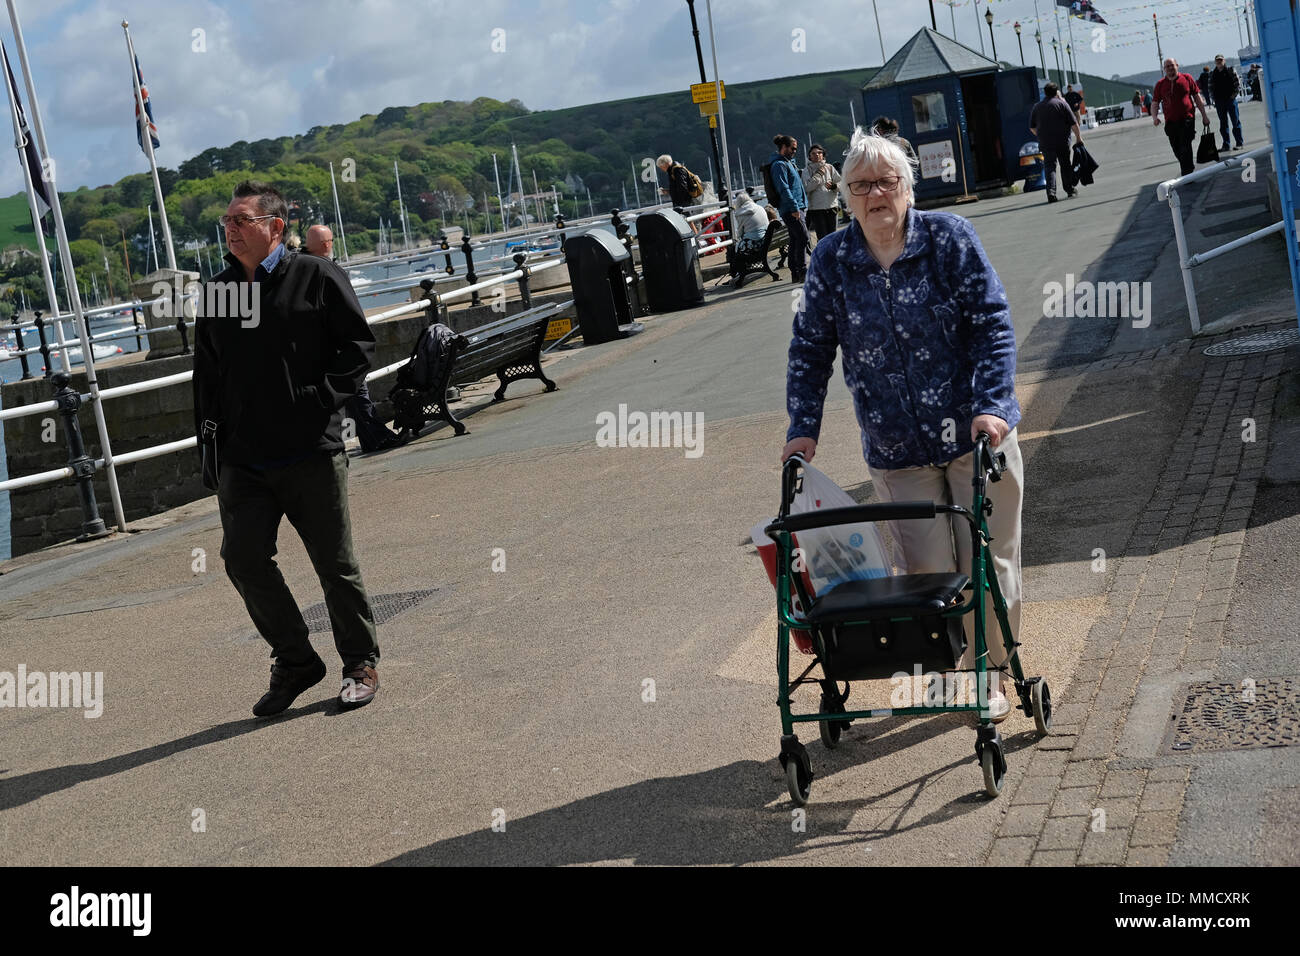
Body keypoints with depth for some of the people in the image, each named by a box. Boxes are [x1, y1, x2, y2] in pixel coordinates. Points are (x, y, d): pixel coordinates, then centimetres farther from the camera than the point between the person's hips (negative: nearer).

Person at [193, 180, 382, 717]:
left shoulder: (316, 277, -2)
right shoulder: (216, 291, 12)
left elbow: (357, 344, -1)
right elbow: (206, 370, 20)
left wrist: (322, 399, -12)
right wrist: (210, 429, 10)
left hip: (311, 452, -4)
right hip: (243, 460, 4)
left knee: (335, 563, 3)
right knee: (243, 557, -4)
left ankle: (361, 663, 21)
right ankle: (295, 662, 14)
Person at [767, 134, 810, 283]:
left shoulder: (788, 162, 22)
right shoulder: (779, 164, -11)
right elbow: (783, 188, -18)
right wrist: (794, 207, -22)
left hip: (795, 207, 10)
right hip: (791, 208, -10)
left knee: (796, 240, 10)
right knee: (803, 238, -14)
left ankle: (795, 273, 13)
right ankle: (802, 271, -15)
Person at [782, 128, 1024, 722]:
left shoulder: (949, 238, -5)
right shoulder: (831, 260, -1)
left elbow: (992, 325, -7)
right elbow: (811, 349, 6)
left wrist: (992, 405, -19)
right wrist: (803, 427, -3)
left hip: (975, 433, -1)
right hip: (896, 450, 1)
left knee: (986, 558, 6)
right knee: (927, 571, 1)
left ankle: (989, 672, 25)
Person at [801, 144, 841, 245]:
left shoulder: (829, 167, 9)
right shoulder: (807, 170, 0)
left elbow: (840, 184, 8)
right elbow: (807, 187, -14)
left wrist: (833, 186, -14)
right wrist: (819, 174, -10)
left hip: (831, 206, 4)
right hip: (816, 208, -4)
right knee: (822, 237, -9)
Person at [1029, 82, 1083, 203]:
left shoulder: (1036, 107, 9)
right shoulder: (1062, 104, -1)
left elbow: (1032, 128, 13)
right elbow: (1073, 123, -5)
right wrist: (1078, 137, 4)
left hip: (1045, 143, 2)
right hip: (1062, 142, -2)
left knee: (1049, 167, -2)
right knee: (1066, 165, 14)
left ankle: (1051, 193, -18)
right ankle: (1070, 189, 23)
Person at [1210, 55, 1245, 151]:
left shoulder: (1230, 71, 1)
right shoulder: (1213, 74, 9)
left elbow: (1238, 82, -1)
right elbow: (1211, 87, 14)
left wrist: (1235, 93, -10)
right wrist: (1214, 98, 4)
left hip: (1230, 99, -3)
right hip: (1219, 101, 3)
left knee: (1236, 121, 0)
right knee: (1223, 124, 5)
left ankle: (1240, 143, 6)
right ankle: (1226, 144, 9)